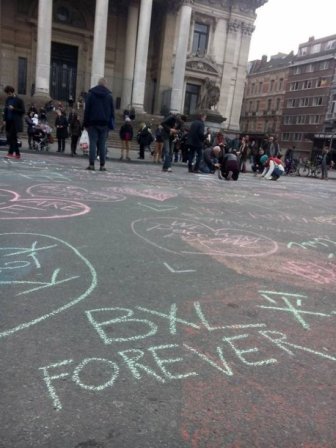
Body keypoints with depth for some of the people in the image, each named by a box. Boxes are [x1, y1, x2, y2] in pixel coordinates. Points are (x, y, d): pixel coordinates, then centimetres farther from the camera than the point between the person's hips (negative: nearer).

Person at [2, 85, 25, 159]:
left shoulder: (19, 100, -4)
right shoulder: (7, 99, 13)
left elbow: (23, 111, -7)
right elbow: (5, 110, 16)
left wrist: (14, 109, -17)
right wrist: (4, 120, 8)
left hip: (15, 122, -6)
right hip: (9, 121, 6)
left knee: (12, 137, -10)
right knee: (9, 137, 5)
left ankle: (11, 153, -7)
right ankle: (17, 154, 10)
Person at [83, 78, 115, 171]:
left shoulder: (90, 94, 5)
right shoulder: (109, 95, 7)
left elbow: (87, 109, 2)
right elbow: (112, 111, 5)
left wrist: (86, 123, 3)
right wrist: (111, 124, 6)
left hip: (92, 122, -1)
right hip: (104, 123, 1)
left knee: (93, 143, -2)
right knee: (102, 144, 1)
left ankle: (91, 164, -9)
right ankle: (102, 165, -2)